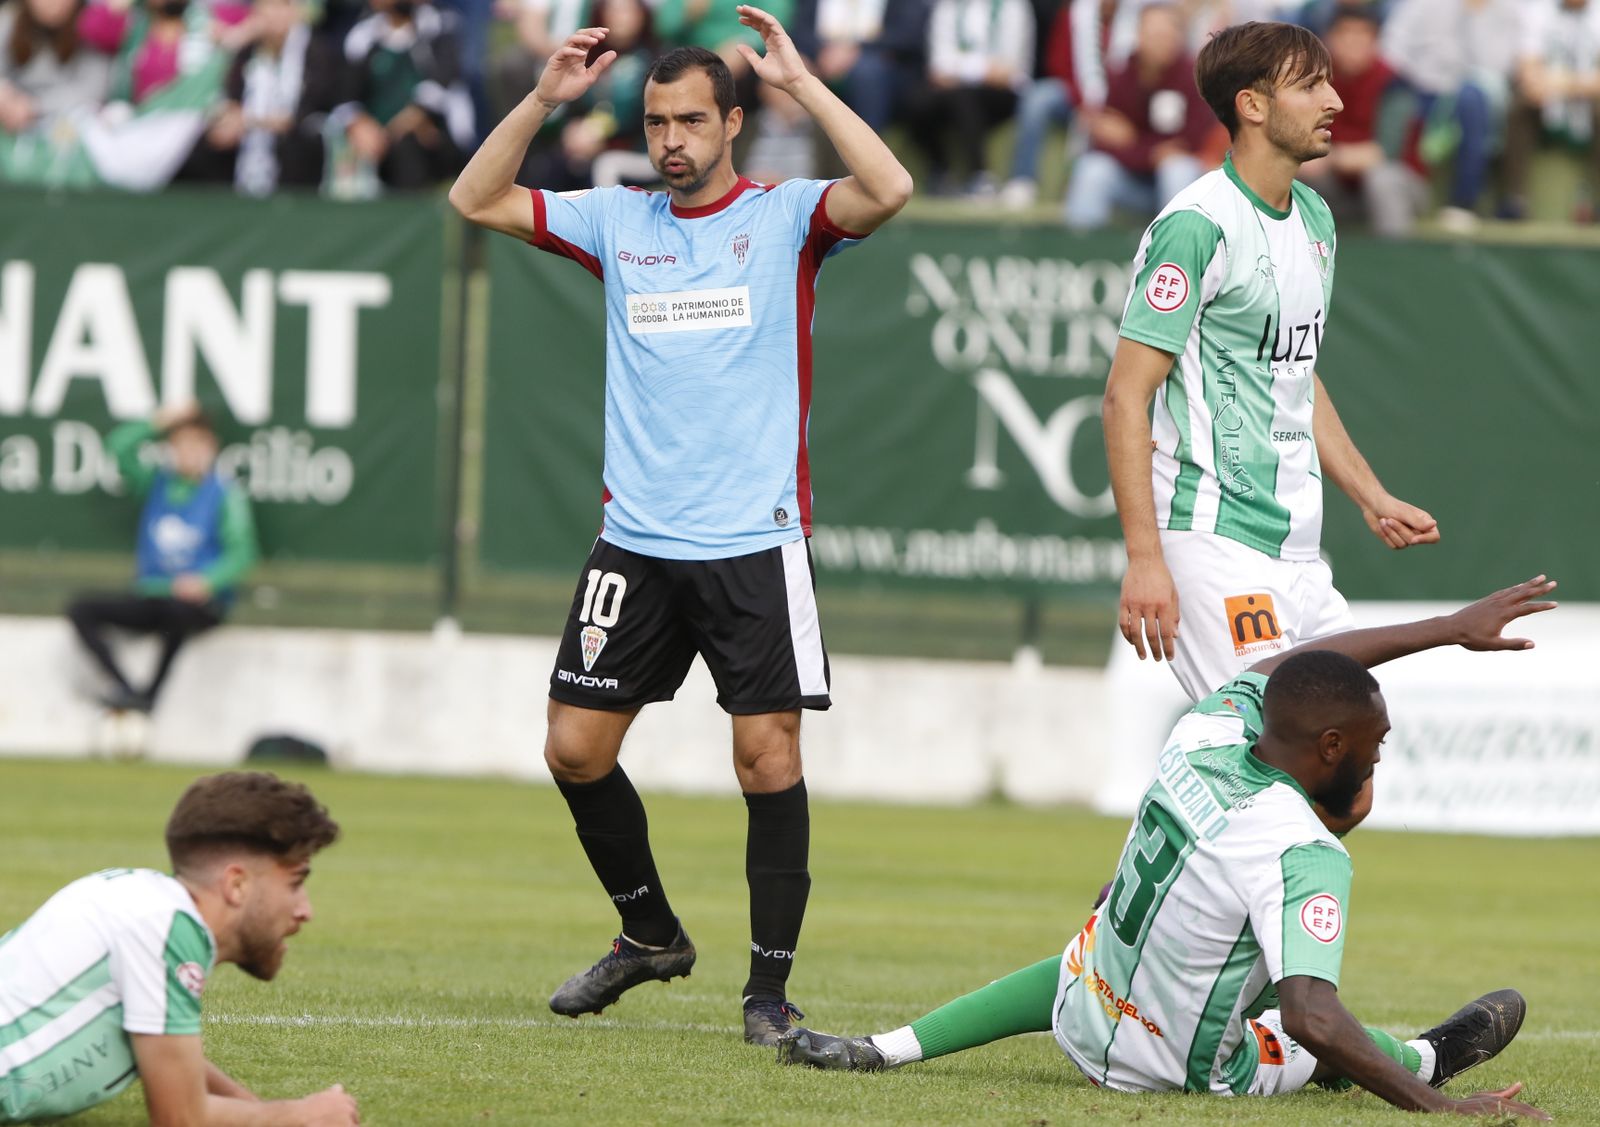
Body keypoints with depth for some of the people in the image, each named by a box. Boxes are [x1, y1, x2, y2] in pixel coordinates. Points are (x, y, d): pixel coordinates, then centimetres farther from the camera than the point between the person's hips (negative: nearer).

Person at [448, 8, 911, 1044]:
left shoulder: (785, 217, 0)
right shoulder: (617, 222, 10)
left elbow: (888, 191, -18)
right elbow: (477, 200, 11)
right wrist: (545, 99, -1)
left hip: (755, 543, -4)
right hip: (637, 540, 4)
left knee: (768, 756, -7)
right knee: (576, 748, 3)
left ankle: (771, 985, 1)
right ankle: (651, 934, 24)